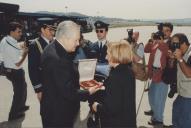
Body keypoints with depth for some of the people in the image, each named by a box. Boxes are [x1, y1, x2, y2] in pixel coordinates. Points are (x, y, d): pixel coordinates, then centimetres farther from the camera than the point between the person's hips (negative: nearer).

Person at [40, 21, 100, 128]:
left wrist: (78, 80, 3)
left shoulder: (52, 49, 0)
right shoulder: (57, 59, -31)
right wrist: (88, 92, -14)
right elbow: (68, 92, -27)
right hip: (58, 114, -9)